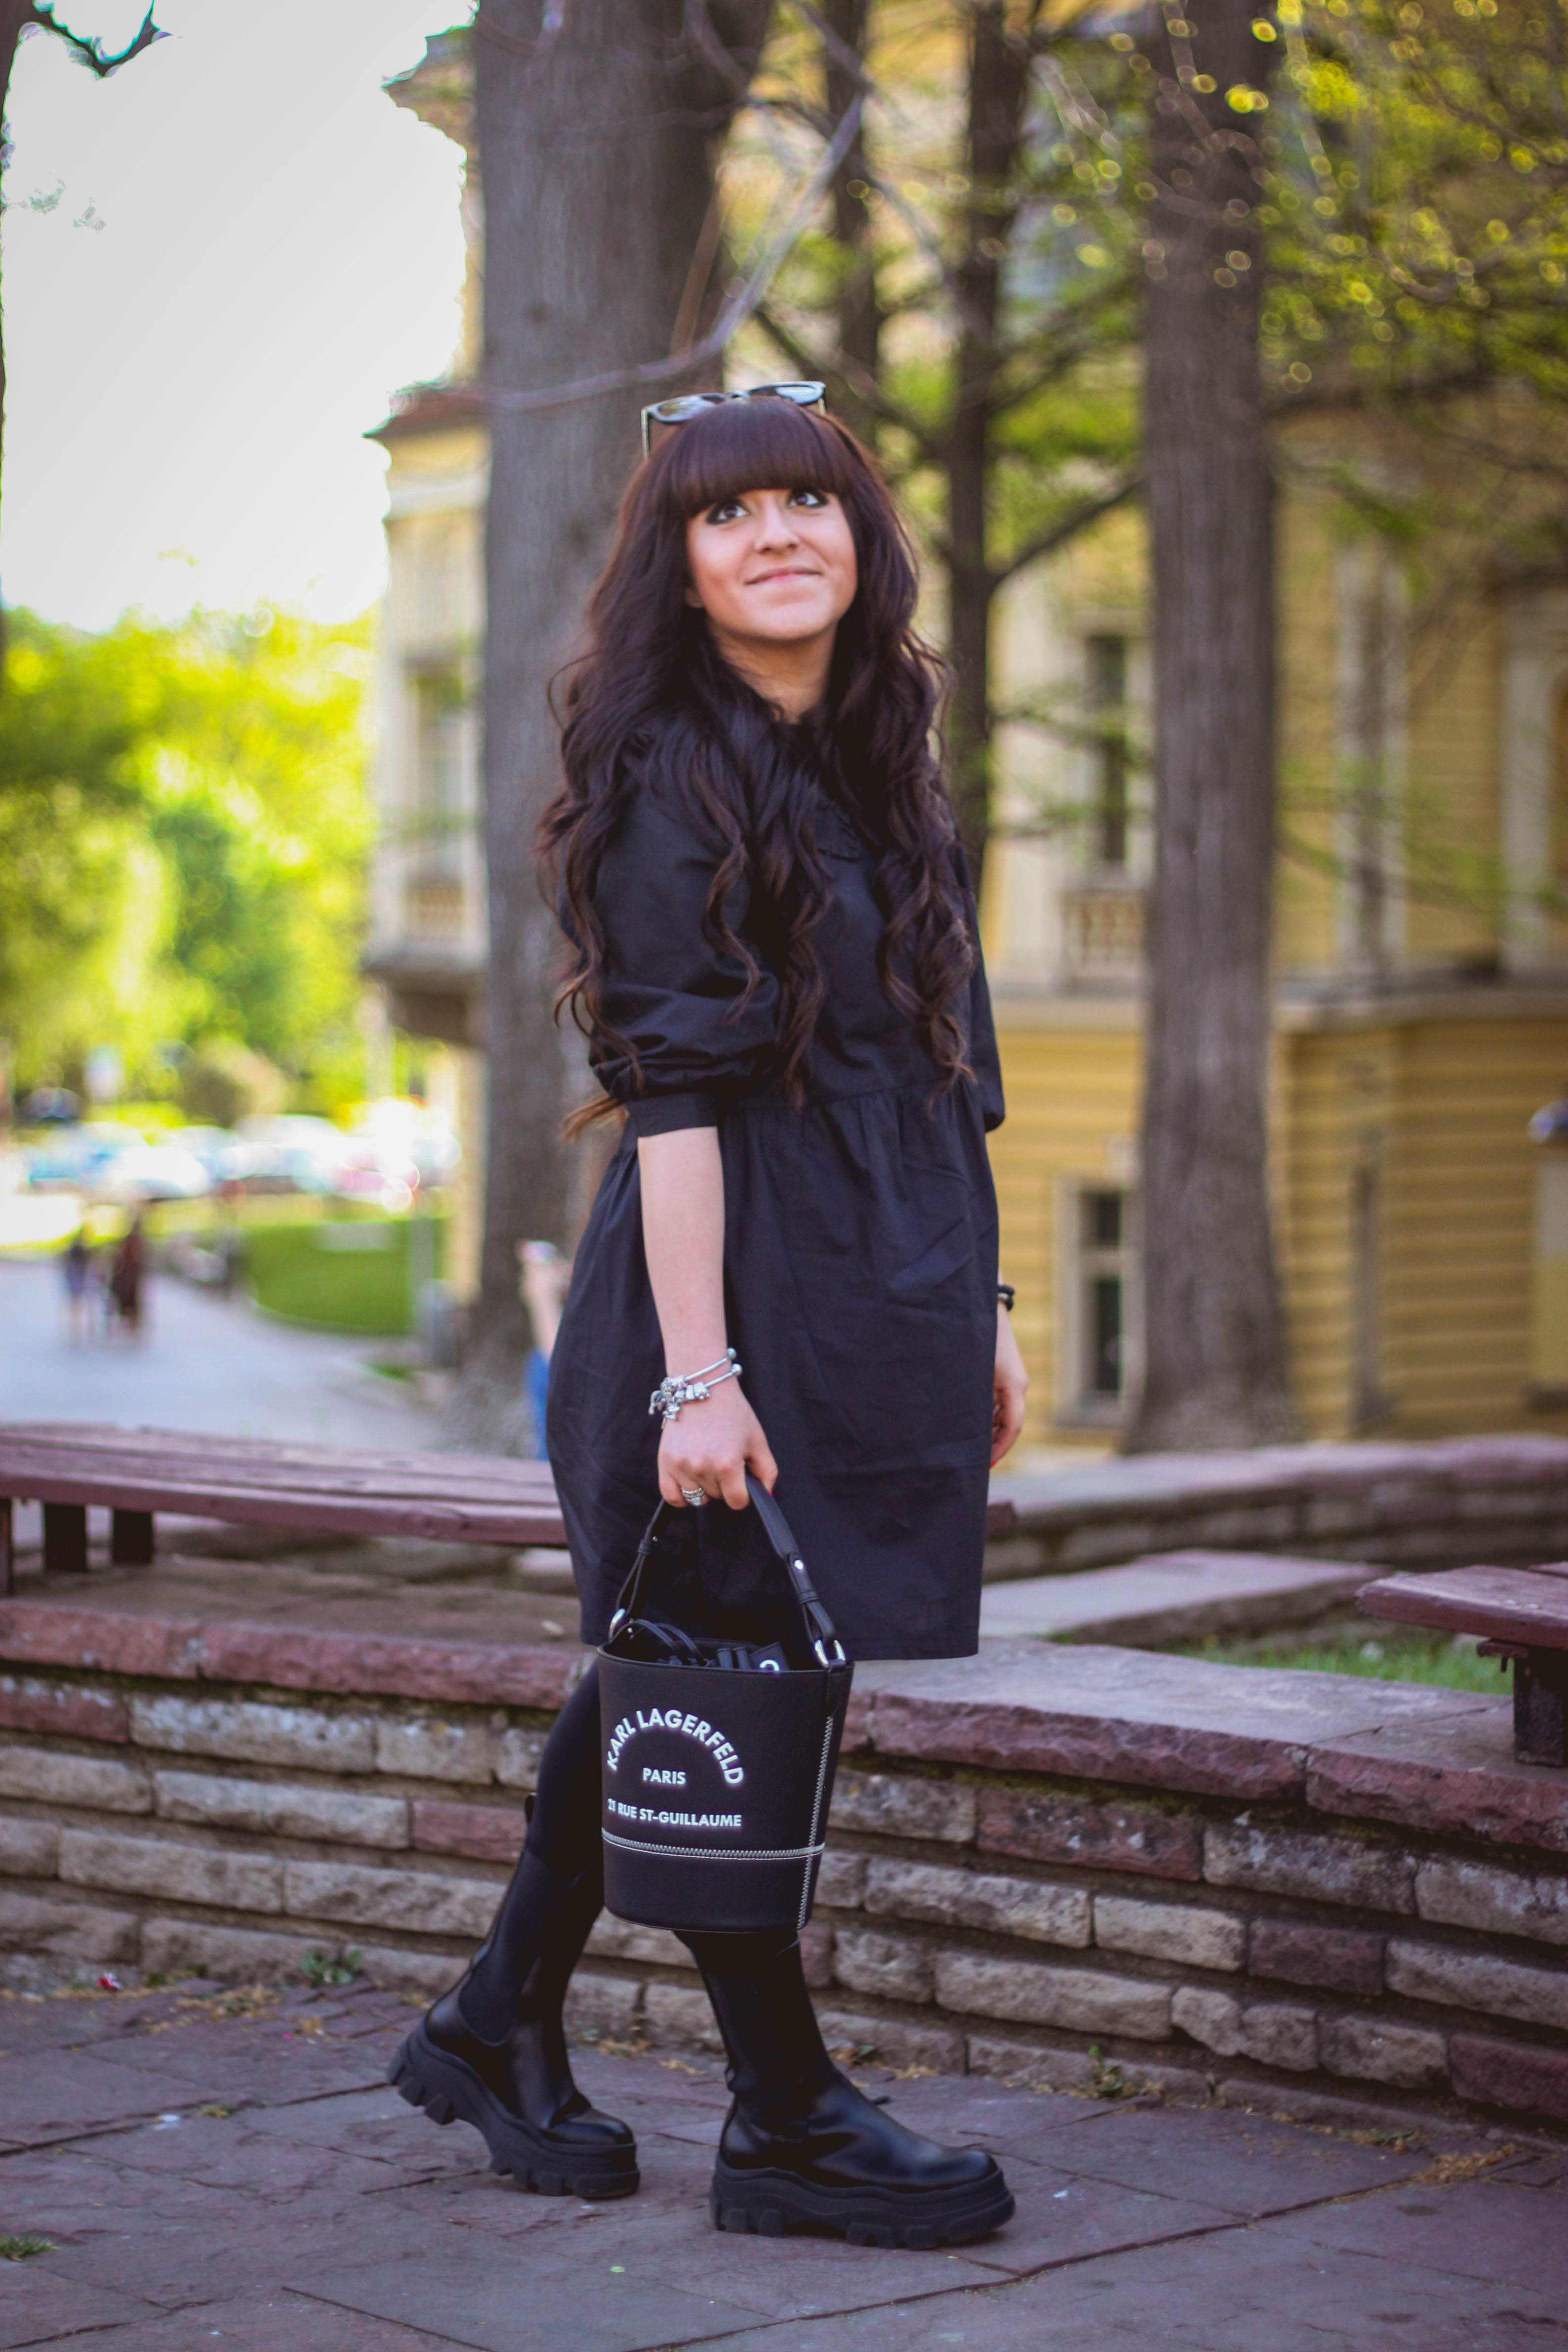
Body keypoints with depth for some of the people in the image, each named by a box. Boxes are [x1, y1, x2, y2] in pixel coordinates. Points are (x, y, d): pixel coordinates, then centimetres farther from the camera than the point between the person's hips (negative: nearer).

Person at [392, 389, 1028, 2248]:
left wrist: (976, 1309, 16)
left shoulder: (876, 768, 15)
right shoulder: (673, 776, -10)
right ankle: (785, 2124, 11)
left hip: (879, 1304, 8)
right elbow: (674, 1091, -16)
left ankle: (496, 2030, 27)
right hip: (739, 1287, -8)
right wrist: (698, 1372, -21)